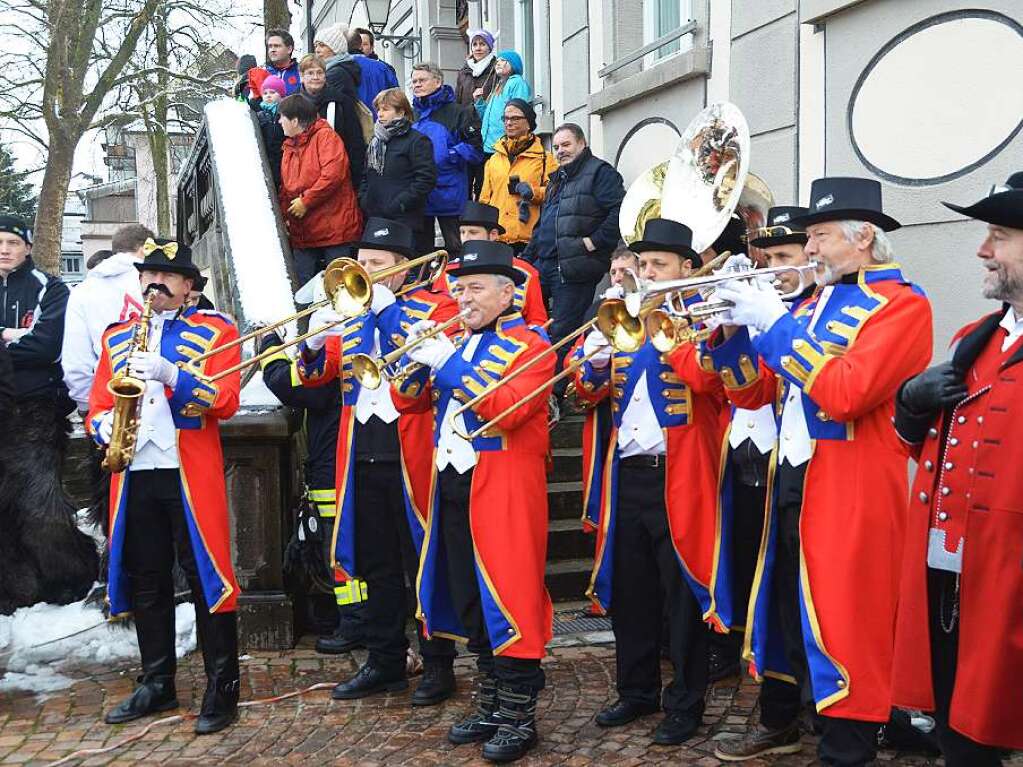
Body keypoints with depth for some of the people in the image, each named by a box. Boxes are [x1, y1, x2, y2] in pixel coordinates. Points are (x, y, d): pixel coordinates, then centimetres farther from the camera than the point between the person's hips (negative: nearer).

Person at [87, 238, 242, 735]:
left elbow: (225, 400, -9)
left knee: (207, 577, -1)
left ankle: (222, 689, 8)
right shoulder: (117, 336, 17)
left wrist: (170, 373, -21)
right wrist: (104, 427, -8)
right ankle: (156, 684, 25)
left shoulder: (216, 330, 3)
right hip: (134, 473, 5)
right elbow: (97, 405, 14)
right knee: (145, 582, 11)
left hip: (191, 473, -4)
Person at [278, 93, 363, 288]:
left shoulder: (325, 136, -7)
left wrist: (305, 201, -17)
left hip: (334, 226, -8)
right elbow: (285, 187, 23)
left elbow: (333, 174, -21)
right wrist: (285, 215, 8)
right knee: (304, 288, 7)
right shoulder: (289, 146, 19)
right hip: (302, 232, 8)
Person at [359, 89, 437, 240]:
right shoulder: (375, 141, 19)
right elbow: (366, 176, 25)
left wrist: (400, 203, -18)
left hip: (404, 220, -7)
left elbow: (426, 178, -13)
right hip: (373, 217, 7)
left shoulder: (416, 141, -5)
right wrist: (363, 199, 7)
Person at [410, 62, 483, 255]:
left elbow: (475, 149, -10)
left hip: (448, 195, -6)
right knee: (420, 247, 12)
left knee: (455, 247, -1)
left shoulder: (457, 112, -3)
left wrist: (448, 156, -16)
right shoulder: (412, 114, 16)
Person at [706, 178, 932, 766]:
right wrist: (732, 329, -1)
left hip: (850, 492, -8)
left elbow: (844, 394, -24)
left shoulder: (902, 303, -9)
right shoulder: (810, 304, 15)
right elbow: (753, 392, 15)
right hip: (789, 481, 8)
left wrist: (774, 323, -19)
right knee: (782, 609, 18)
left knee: (841, 624, -2)